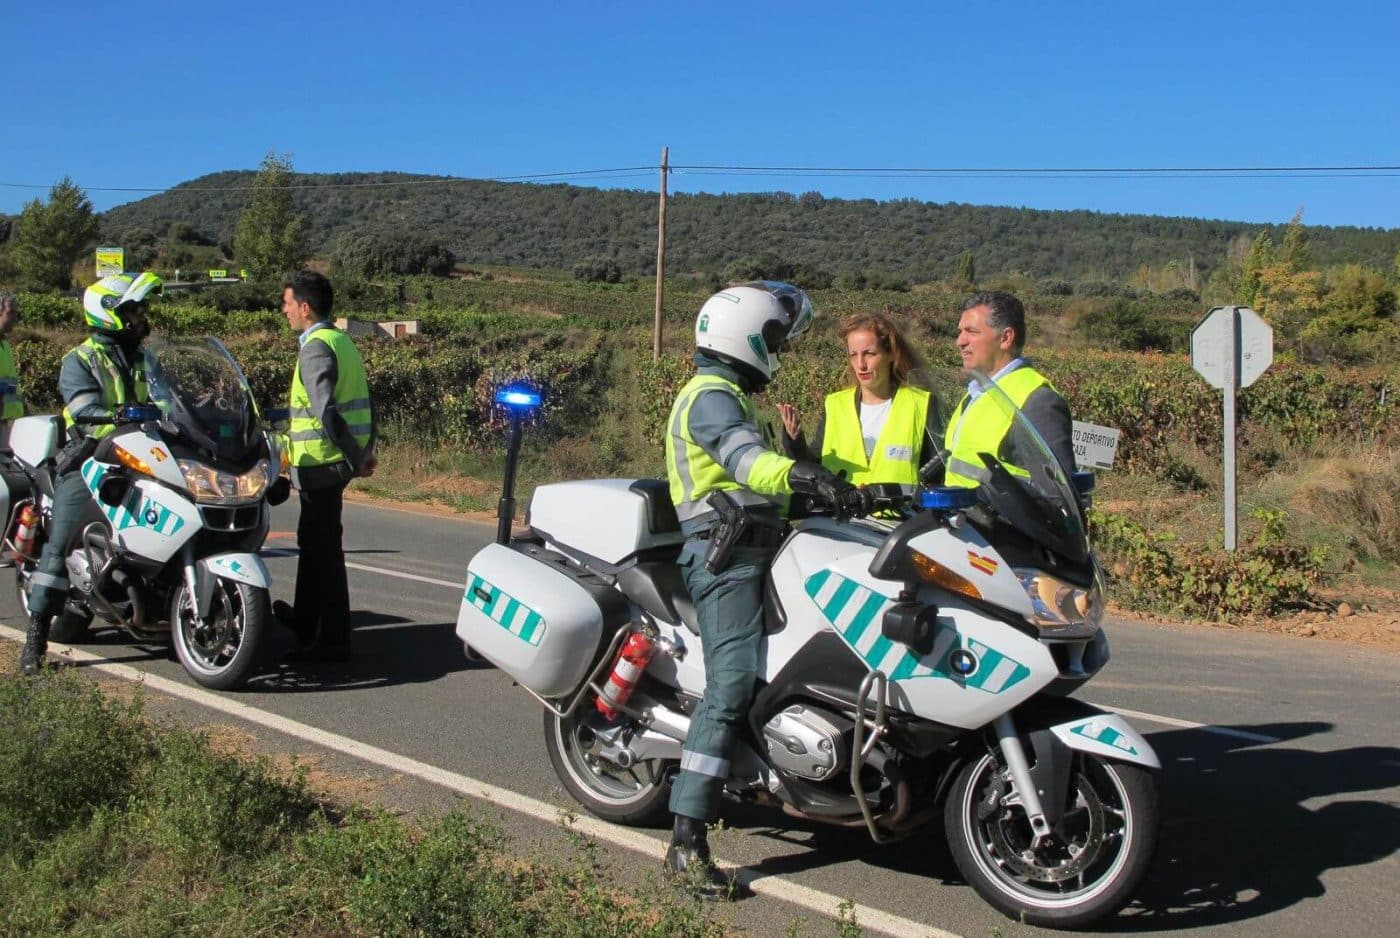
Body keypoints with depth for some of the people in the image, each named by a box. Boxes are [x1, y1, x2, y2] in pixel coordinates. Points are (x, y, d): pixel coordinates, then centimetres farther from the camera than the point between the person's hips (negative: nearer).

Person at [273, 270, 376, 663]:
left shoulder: (316, 347, -16)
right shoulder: (342, 341, 14)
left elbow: (326, 411, -27)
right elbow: (365, 401, 17)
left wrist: (356, 457, -22)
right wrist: (365, 451, 18)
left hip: (320, 464, -10)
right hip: (336, 462, 10)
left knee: (324, 550, -4)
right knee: (312, 541, 23)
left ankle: (333, 642, 2)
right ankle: (305, 619, 38)